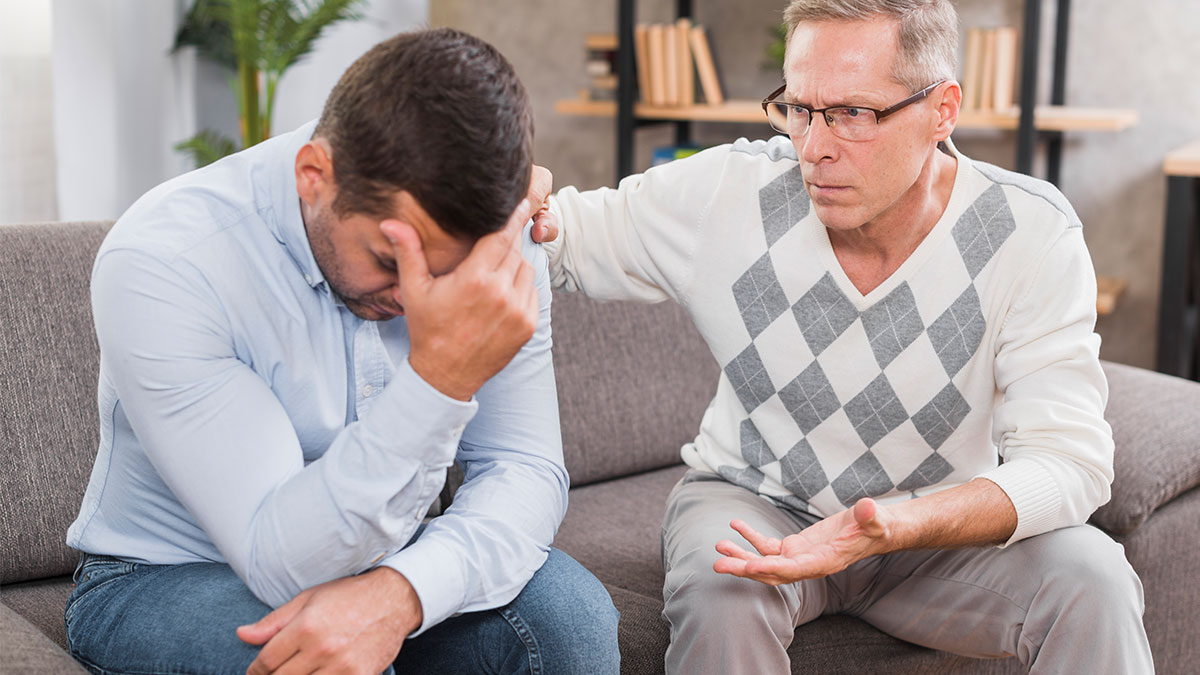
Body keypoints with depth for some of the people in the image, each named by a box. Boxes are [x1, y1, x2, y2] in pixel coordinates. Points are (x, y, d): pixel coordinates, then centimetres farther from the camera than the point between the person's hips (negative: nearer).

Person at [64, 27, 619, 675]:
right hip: (164, 577, -3)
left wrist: (400, 591, -36)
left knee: (569, 610, -22)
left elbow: (525, 470, -15)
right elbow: (282, 564, -30)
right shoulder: (157, 263, -28)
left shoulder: (492, 244, -13)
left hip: (366, 554, 4)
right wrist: (439, 377, -45)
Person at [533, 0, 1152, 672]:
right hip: (755, 502, 1)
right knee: (719, 591, -33)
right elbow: (571, 233, -2)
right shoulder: (727, 193, -15)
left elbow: (1070, 459, -23)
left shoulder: (1033, 234, -18)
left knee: (1092, 579, -27)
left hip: (941, 524, 0)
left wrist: (896, 529, -41)